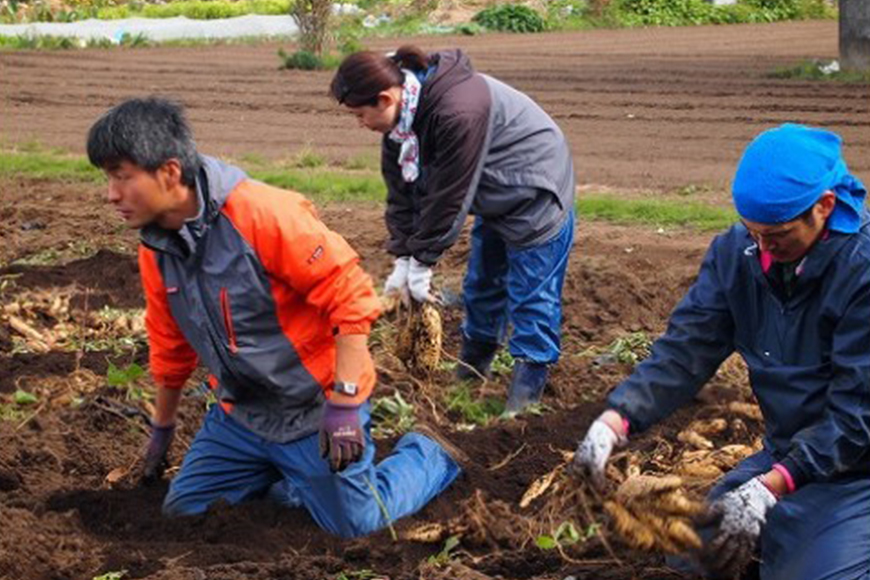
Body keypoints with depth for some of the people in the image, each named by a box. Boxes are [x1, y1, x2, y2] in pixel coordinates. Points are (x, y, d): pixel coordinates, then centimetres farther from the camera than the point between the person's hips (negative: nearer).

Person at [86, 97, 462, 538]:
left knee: (356, 524, -2)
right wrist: (162, 429, 25)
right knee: (183, 510, 5)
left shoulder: (264, 214, -26)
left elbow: (350, 294, -25)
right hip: (241, 415, 7)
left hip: (315, 409, -7)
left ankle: (423, 458, 28)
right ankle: (287, 470, 26)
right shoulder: (155, 250, -1)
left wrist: (343, 404, -27)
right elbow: (170, 348, 15)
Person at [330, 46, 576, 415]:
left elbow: (448, 197, -31)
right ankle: (469, 375, 34)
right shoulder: (401, 116, -10)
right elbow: (402, 191, -3)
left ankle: (528, 384, 5)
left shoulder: (459, 113, -38)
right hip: (496, 200, 9)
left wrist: (422, 262, -21)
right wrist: (403, 260, -8)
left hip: (535, 197, -9)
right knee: (481, 287, 19)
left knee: (532, 295, -5)